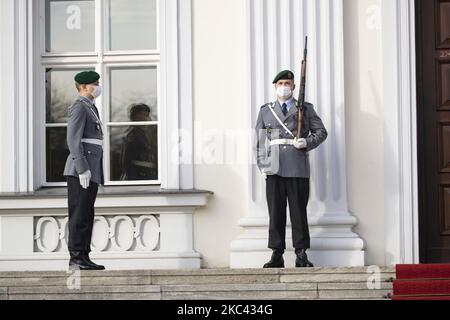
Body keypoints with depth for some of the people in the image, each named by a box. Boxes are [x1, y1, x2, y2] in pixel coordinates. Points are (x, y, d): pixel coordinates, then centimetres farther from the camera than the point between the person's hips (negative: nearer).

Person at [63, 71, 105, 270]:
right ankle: (76, 258, -8)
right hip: (81, 168, -10)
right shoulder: (79, 107, -9)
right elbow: (73, 139, -17)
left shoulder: (90, 108, 22)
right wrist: (82, 169, -22)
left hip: (91, 170, 10)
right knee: (79, 214, -9)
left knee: (87, 215, 9)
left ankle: (83, 257, 12)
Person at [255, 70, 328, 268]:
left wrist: (307, 142, -9)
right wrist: (262, 165, 2)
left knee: (299, 211, -1)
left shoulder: (305, 109, 12)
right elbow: (260, 140, 13)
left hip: (298, 168, -1)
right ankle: (277, 254, 4)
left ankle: (301, 255, 4)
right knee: (275, 212, 1)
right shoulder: (265, 111, 16)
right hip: (274, 170, 1)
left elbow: (321, 132, 10)